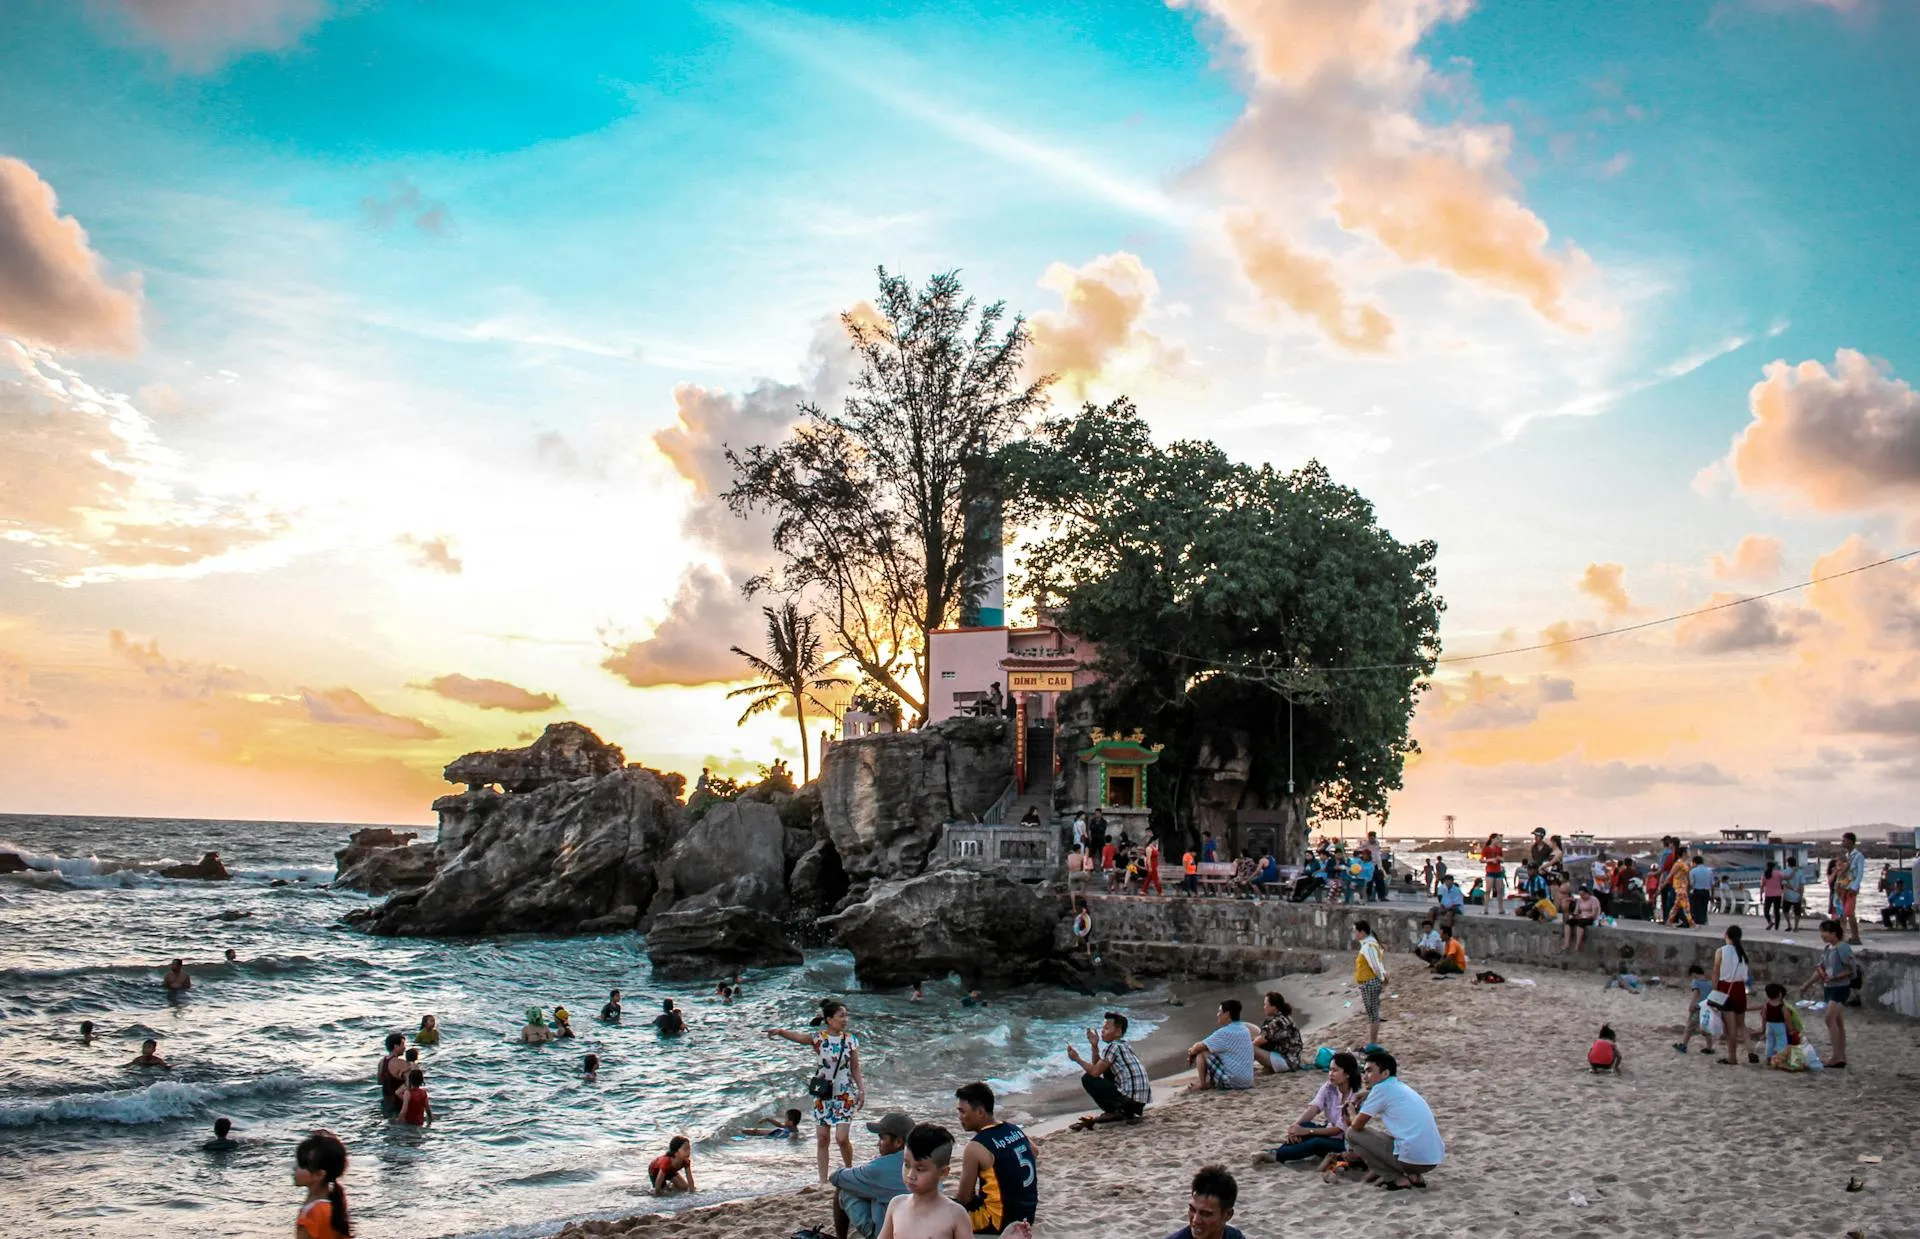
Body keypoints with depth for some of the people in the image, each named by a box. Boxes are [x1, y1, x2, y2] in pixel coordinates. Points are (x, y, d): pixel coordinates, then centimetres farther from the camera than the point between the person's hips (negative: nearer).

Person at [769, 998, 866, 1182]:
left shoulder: (851, 1040, -2)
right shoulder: (818, 1038, -8)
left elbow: (855, 1069, 5)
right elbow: (798, 1037, -26)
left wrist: (862, 1090, -4)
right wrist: (780, 1032, -45)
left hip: (844, 1094, 0)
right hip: (822, 1093, 0)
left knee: (842, 1137, -7)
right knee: (822, 1138, 3)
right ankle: (823, 1180, 14)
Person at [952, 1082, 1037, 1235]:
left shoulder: (976, 1147, -18)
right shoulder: (1015, 1130, 3)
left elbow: (964, 1198, -11)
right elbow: (1033, 1152, 26)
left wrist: (958, 1194, 12)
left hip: (1001, 1223, -7)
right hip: (1026, 1217, 8)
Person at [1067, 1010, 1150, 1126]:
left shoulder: (1114, 1047, -10)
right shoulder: (1124, 1045, 17)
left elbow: (1095, 1072, -12)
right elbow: (1097, 1066, 20)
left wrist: (1077, 1059, -1)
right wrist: (1094, 1046, 7)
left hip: (1130, 1100, -9)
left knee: (1087, 1078, -3)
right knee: (1106, 1070, 27)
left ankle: (1113, 1113, -2)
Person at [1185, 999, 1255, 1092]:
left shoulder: (1224, 1032, -16)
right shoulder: (1244, 1029, 11)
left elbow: (1199, 1047, -10)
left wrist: (1191, 1051, 11)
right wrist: (1194, 1049, 13)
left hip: (1232, 1081, -9)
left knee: (1201, 1053, -3)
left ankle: (1202, 1084, 4)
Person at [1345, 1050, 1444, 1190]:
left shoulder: (1381, 1088, -5)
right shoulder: (1402, 1087, 21)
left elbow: (1357, 1126, -2)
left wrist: (1352, 1115, 21)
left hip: (1412, 1158, -9)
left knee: (1352, 1133, 3)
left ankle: (1397, 1179, -1)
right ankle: (1414, 1176, 13)